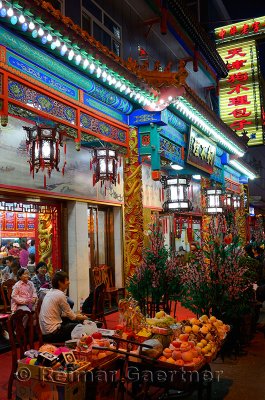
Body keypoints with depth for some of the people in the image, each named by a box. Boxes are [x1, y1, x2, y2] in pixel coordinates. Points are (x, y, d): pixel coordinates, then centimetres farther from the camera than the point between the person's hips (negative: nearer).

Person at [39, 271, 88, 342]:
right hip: (52, 333, -9)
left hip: (45, 331, 9)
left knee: (73, 321, 19)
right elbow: (72, 316, -7)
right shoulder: (60, 295, -17)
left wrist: (76, 315, 20)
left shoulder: (50, 292, 9)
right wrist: (83, 318, 11)